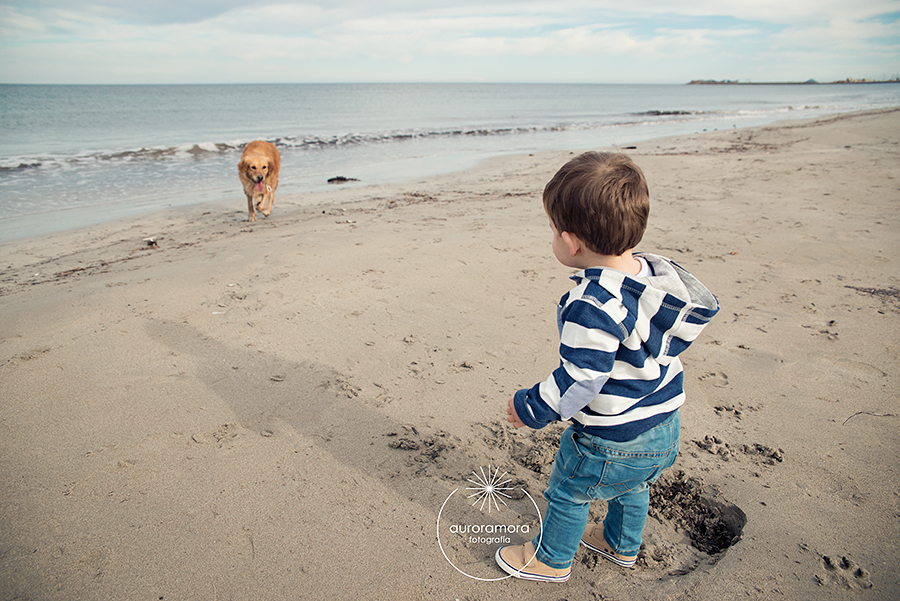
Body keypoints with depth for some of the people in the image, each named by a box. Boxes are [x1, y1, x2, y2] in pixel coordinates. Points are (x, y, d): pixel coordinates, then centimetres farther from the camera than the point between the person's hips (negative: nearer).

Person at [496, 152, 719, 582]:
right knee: (632, 487, 32)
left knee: (567, 495, 17)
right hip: (665, 426, 8)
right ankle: (623, 545, 56)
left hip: (609, 440, -8)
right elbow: (702, 309, 9)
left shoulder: (591, 306, -33)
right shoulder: (661, 274, -7)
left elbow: (579, 379, -29)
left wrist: (532, 408, -13)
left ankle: (552, 560, 40)